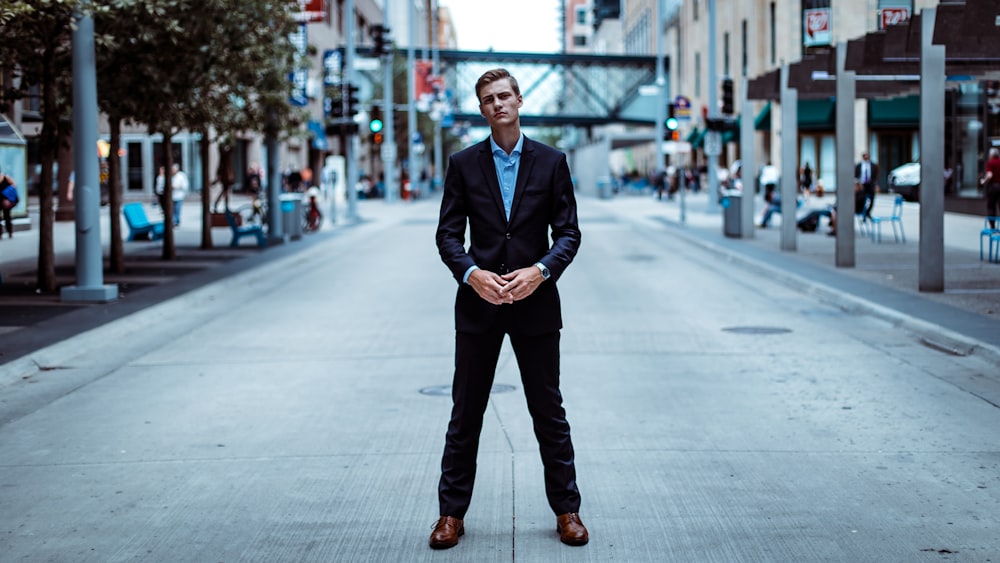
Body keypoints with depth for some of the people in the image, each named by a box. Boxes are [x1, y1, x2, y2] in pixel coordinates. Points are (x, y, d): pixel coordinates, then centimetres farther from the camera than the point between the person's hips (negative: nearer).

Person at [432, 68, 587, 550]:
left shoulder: (551, 162, 2)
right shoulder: (463, 164, 3)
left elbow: (568, 232, 1)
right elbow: (448, 233, 2)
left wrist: (541, 270, -16)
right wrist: (472, 273, -16)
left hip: (535, 302, 0)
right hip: (478, 303, 1)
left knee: (549, 411, 6)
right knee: (466, 414, 6)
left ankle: (566, 510, 17)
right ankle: (452, 512, 15)